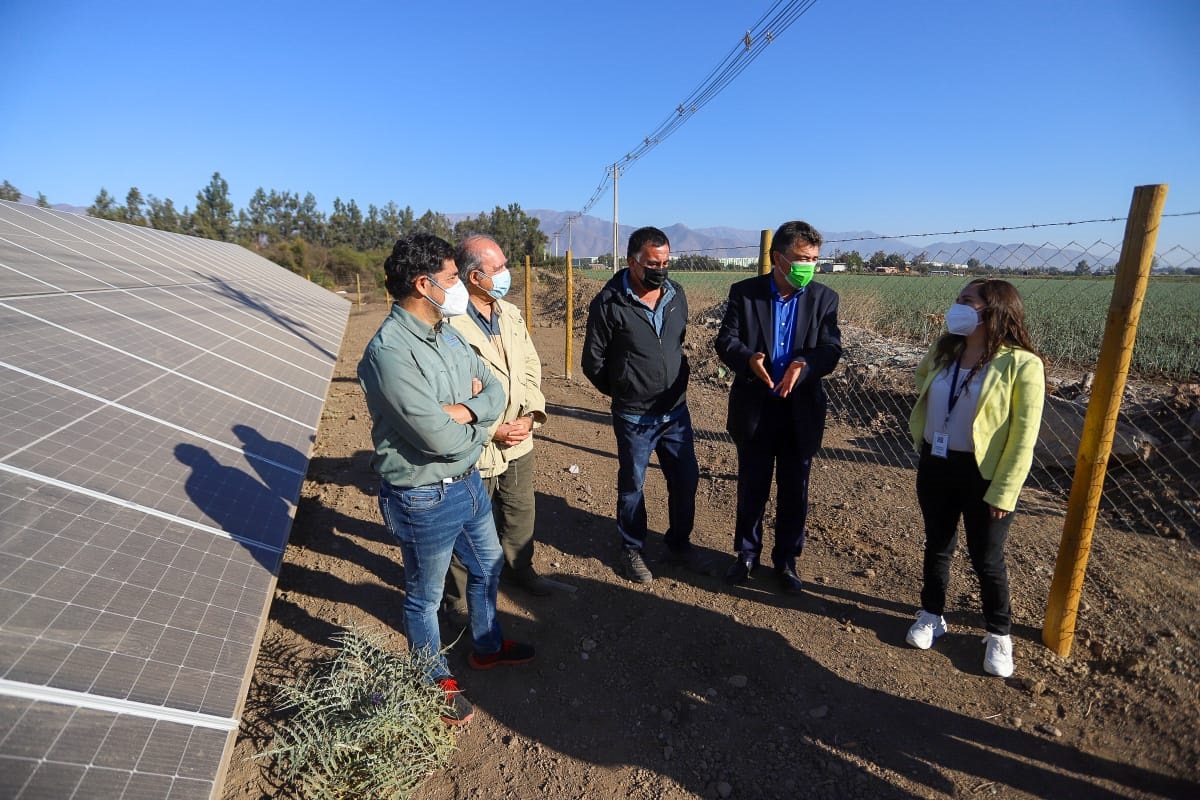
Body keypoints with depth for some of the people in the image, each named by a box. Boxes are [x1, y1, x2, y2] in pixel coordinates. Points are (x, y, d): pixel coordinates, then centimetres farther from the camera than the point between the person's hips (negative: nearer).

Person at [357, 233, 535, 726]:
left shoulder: (446, 335, 2)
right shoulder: (389, 352, -27)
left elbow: (495, 390, 3)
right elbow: (440, 438, -30)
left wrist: (465, 410, -19)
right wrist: (478, 426, -8)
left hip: (468, 482, 9)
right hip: (425, 499, -9)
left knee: (487, 567, 26)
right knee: (425, 595, 16)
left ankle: (487, 647, 52)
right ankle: (437, 680, 41)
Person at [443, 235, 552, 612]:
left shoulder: (511, 315, 4)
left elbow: (531, 368, 6)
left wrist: (530, 414, -9)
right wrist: (494, 430, -19)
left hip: (519, 442, 7)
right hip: (475, 450, -7)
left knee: (520, 513, 24)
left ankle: (518, 567, 49)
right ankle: (460, 595, 34)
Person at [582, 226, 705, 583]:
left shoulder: (676, 295, 1)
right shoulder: (609, 303, -14)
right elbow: (593, 361, -6)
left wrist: (676, 384, 14)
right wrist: (622, 392, 4)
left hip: (676, 412, 5)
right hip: (634, 418, -5)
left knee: (686, 480, 13)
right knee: (631, 486, 11)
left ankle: (679, 544, 35)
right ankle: (632, 552, 31)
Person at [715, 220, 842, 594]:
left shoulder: (824, 298, 0)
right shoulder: (744, 292, -4)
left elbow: (831, 349, -8)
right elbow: (725, 341, -9)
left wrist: (804, 365, -30)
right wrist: (749, 359, -31)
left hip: (801, 412, 1)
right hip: (754, 409, -1)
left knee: (794, 491, 12)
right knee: (751, 487, 12)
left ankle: (786, 559, 31)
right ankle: (747, 553, 32)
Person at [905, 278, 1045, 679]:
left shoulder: (1021, 365, -17)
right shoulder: (944, 350, 0)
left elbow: (1023, 437, -15)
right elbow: (921, 381, 21)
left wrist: (1003, 493, -16)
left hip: (981, 474, -5)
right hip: (934, 465, 5)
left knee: (986, 559, 10)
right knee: (937, 545, 19)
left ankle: (999, 634, 32)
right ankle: (932, 615, 37)